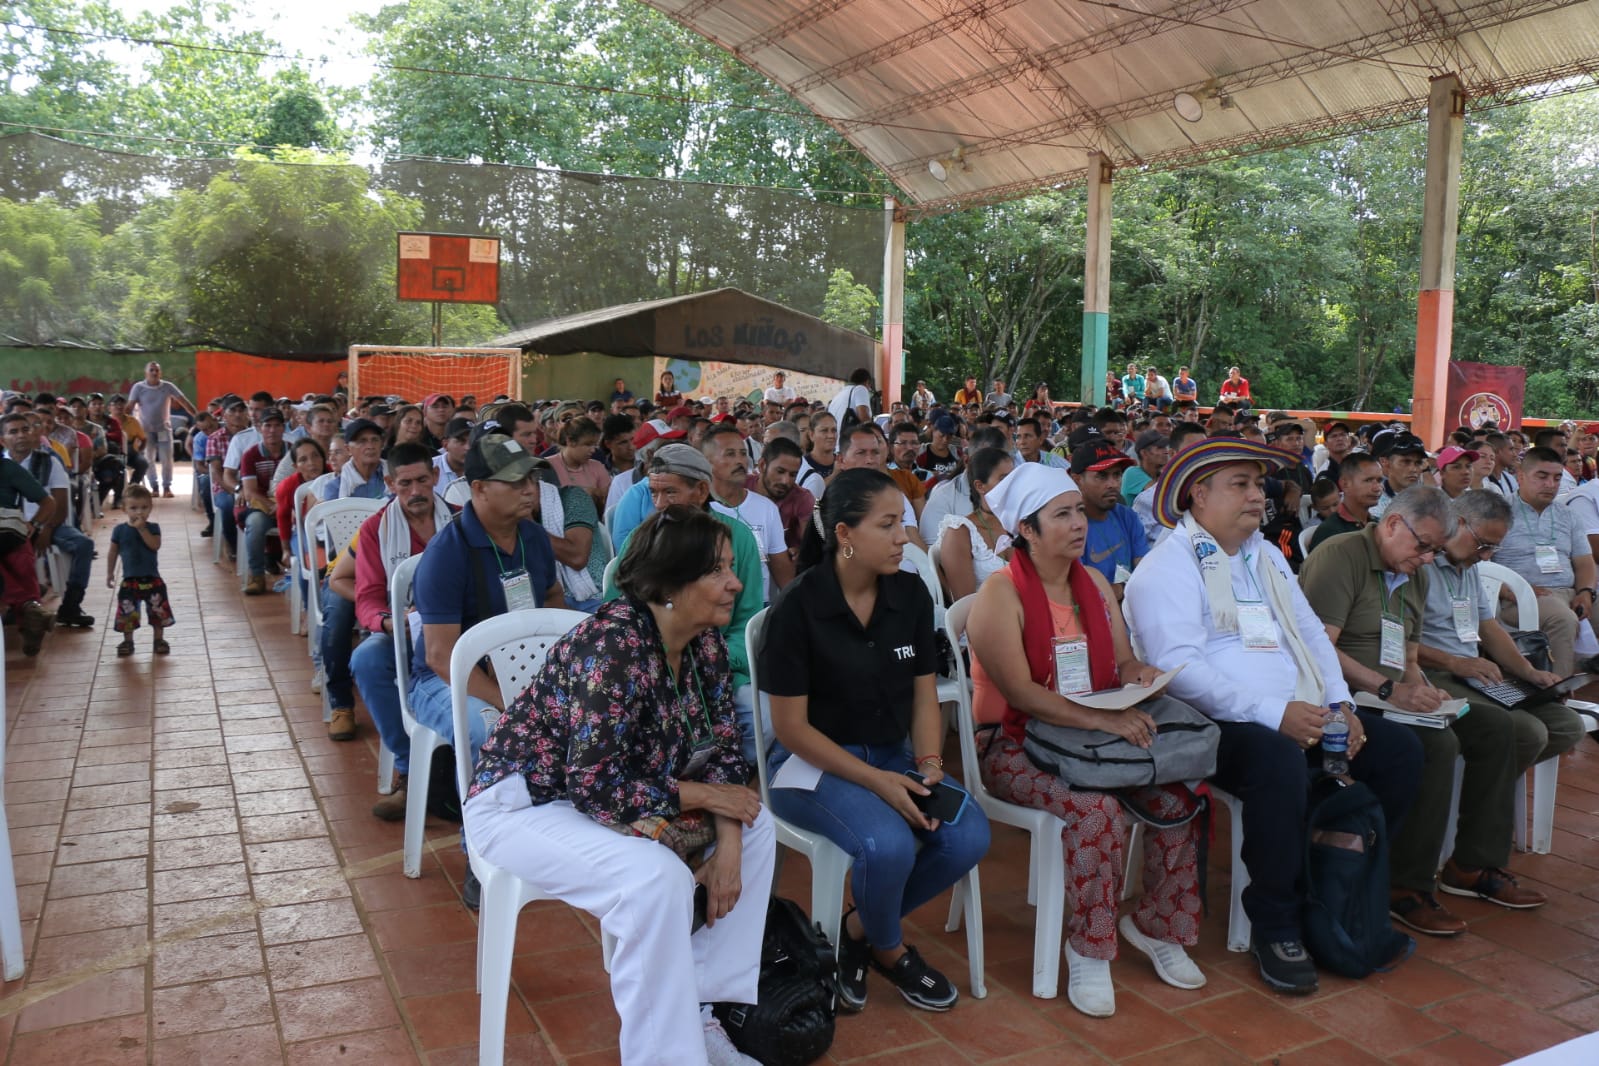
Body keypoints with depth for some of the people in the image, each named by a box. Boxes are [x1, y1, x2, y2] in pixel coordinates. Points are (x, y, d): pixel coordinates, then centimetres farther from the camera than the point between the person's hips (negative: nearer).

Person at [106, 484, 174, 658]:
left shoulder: (153, 528, -4)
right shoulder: (120, 530, -1)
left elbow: (155, 545, -21)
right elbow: (113, 553, 7)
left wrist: (142, 529, -24)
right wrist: (110, 573, 8)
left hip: (152, 578, -1)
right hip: (129, 580, 1)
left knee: (158, 610, 5)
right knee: (127, 612, 4)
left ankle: (158, 640, 20)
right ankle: (127, 642, 19)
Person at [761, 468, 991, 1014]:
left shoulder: (911, 594, 0)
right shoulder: (797, 608, -16)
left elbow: (924, 694, 6)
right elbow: (791, 726, -14)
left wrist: (929, 764, -12)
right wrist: (875, 781, -21)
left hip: (893, 758, 6)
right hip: (815, 762, -5)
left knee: (968, 836, -20)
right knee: (887, 844, -32)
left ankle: (858, 929, 5)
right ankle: (889, 950, 4)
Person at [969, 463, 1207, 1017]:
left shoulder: (1093, 582, 10)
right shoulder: (1001, 593, -13)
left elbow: (1122, 661, 10)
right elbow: (1020, 692, -22)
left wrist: (1137, 674, -14)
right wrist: (1102, 719, -30)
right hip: (1015, 747, -6)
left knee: (1178, 800, -14)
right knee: (1098, 810, -31)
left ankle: (1155, 924, 9)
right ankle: (1089, 950, -9)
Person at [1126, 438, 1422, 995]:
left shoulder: (1266, 557, 21)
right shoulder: (1170, 564, -8)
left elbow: (1312, 634, 21)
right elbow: (1179, 666, -19)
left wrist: (1341, 704, 3)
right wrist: (1273, 714, -24)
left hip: (1302, 714, 9)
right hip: (1223, 722, -8)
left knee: (1399, 750, -5)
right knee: (1280, 761, -36)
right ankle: (1276, 926, -16)